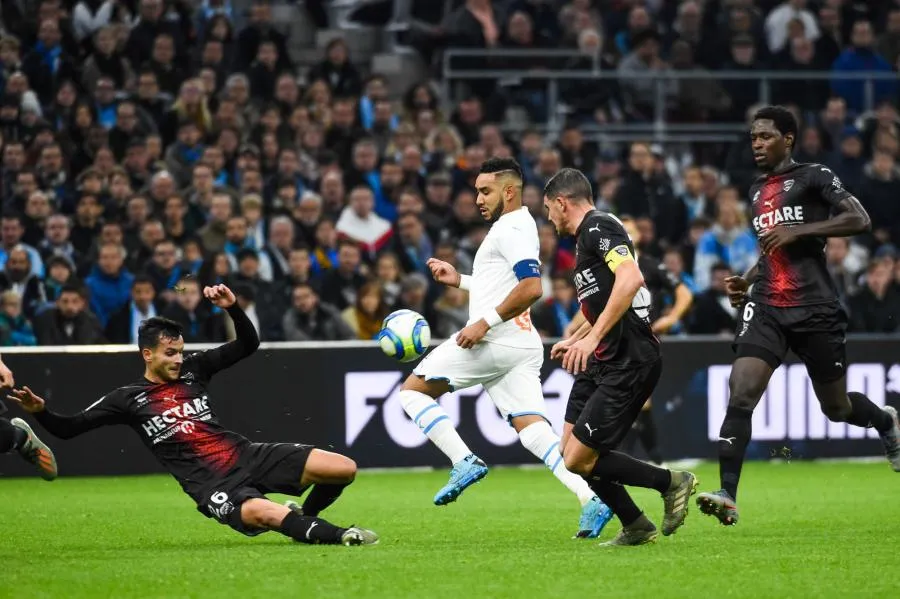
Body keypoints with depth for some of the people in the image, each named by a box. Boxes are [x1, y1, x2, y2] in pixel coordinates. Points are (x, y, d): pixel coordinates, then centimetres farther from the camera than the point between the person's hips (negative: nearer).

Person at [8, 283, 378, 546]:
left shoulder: (193, 369, 11)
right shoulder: (129, 399, 2)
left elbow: (248, 345, 13)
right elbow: (68, 429, 2)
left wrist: (233, 308, -4)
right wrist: (39, 411, -18)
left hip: (246, 455, 5)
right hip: (211, 483, -5)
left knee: (344, 469, -6)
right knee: (263, 513, -42)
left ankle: (304, 518, 21)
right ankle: (335, 536, -29)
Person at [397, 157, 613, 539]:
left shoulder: (512, 229, -10)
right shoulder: (516, 227, 22)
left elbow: (531, 288, -23)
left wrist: (484, 323, -21)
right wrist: (460, 281, 28)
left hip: (496, 339, -10)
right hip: (522, 345, 10)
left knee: (412, 390, 3)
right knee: (533, 431, -1)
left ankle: (464, 463, -8)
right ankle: (592, 500, -17)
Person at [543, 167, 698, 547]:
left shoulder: (599, 227, -13)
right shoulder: (586, 236, 20)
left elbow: (631, 278, -30)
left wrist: (592, 337, -31)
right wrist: (572, 341, 43)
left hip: (628, 365, -11)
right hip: (603, 362, 11)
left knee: (579, 460, -11)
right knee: (569, 450, 9)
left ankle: (672, 483, 3)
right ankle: (636, 528, 18)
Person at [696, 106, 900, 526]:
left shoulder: (814, 177, -3)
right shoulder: (758, 190, 18)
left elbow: (859, 221, -15)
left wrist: (797, 230, -20)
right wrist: (748, 282, 15)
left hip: (816, 309, -5)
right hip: (767, 308, 5)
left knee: (836, 408, 9)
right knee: (740, 395, -17)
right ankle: (727, 495, -22)